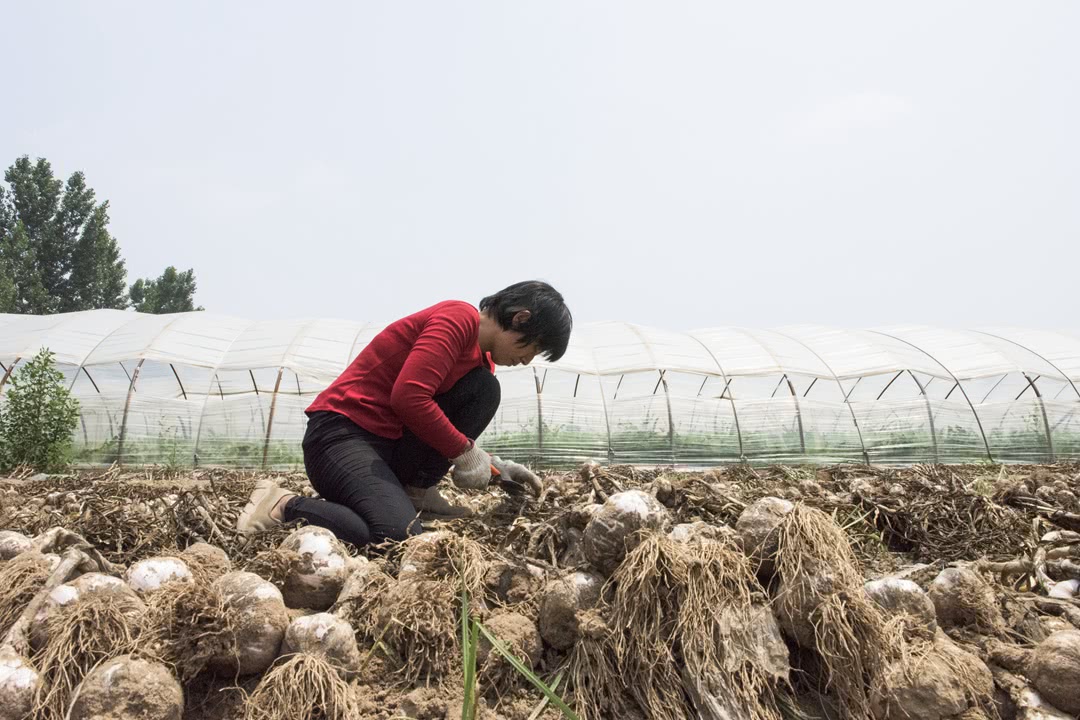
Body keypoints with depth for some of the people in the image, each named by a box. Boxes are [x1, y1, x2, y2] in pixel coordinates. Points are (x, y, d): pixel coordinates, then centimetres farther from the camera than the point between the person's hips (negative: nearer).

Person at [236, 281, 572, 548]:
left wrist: (492, 465, 6)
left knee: (485, 388, -4)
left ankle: (416, 492, -1)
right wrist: (465, 451, -15)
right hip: (341, 433, -9)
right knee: (399, 536, -28)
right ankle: (285, 505, -9)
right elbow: (409, 396, -25)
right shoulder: (459, 318, -14)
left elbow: (456, 430, 21)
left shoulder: (483, 358, 16)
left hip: (390, 439, 9)